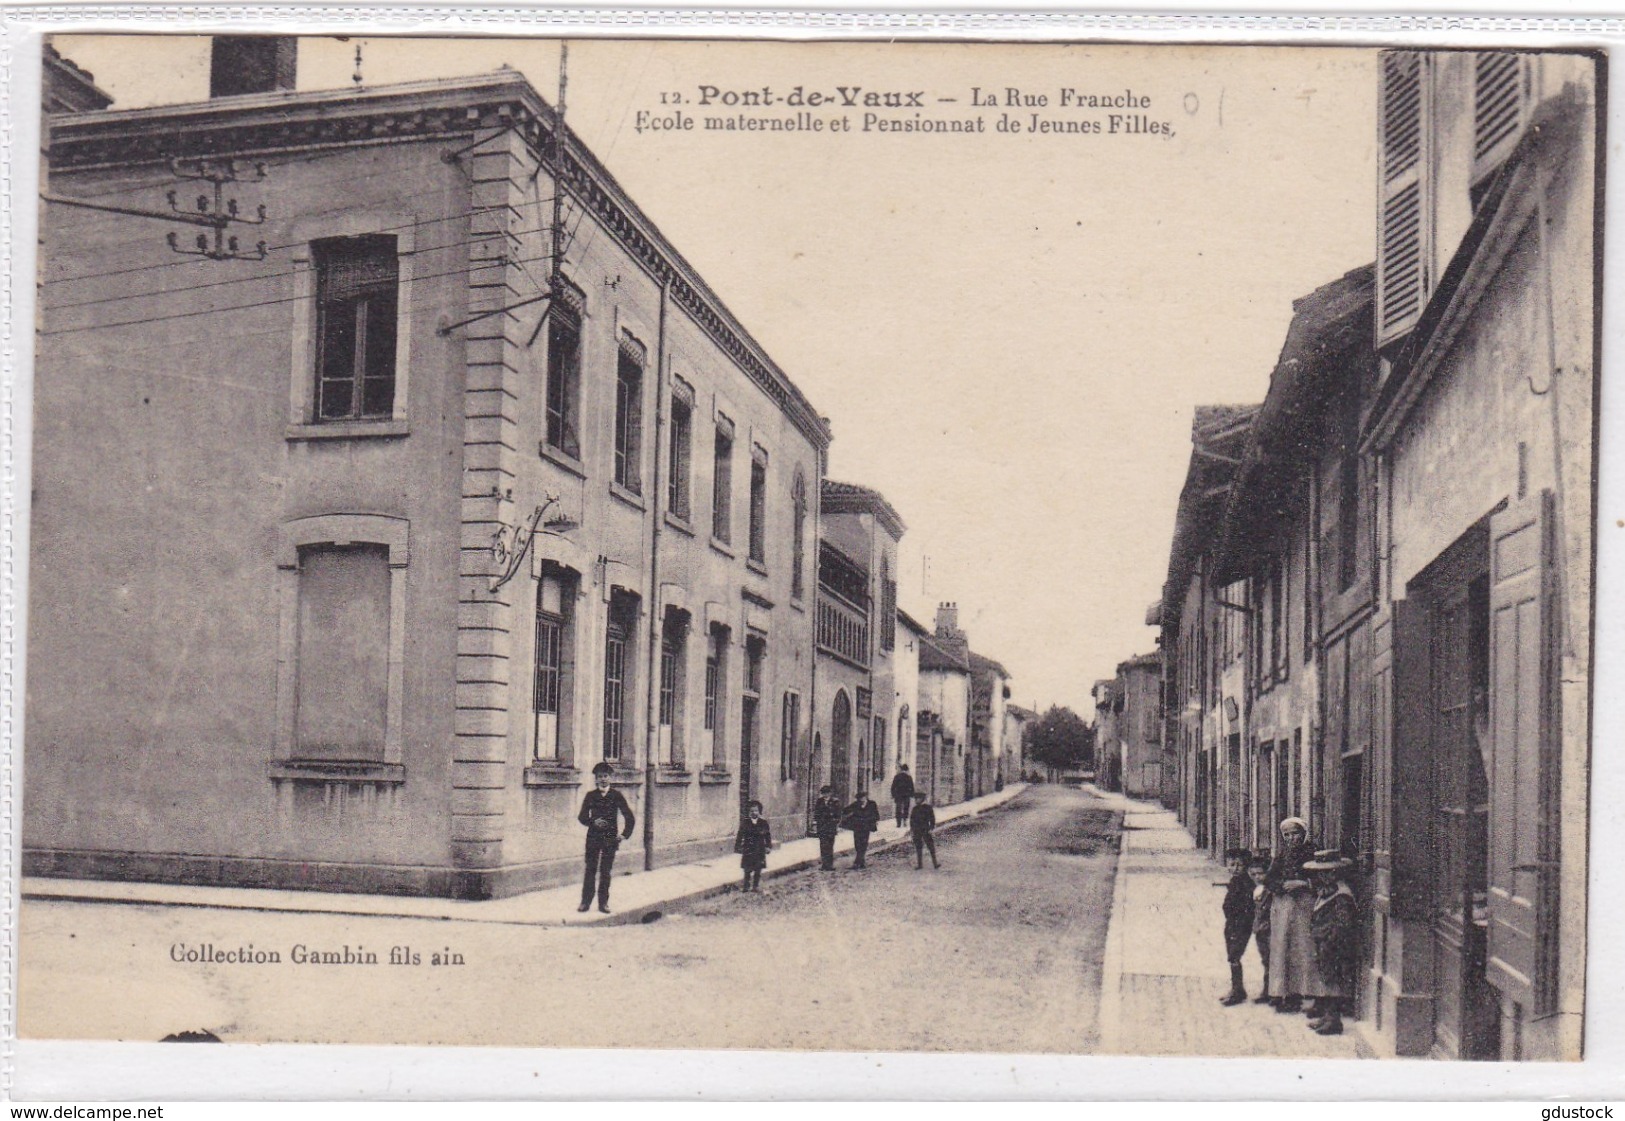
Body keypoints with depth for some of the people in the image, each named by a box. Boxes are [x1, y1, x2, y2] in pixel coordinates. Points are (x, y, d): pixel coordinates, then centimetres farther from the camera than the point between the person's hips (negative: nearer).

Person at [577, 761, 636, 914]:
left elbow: (630, 817, 6)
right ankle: (585, 901, 5)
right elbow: (581, 816, 6)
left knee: (606, 871, 1)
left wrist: (625, 835, 0)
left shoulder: (617, 796, 3)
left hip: (610, 838, -1)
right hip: (593, 837, 1)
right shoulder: (590, 796, 7)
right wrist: (593, 822, -12)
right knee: (590, 870, 0)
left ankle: (603, 902, 7)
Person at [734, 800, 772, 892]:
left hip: (759, 850, 1)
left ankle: (756, 885, 17)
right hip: (748, 850, -1)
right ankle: (746, 886, 11)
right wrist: (738, 846, -4)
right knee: (747, 869, 2)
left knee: (758, 869, 7)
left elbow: (768, 836, 2)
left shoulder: (764, 823, 0)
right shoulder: (745, 823, -1)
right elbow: (740, 836, 0)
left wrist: (768, 846, -4)